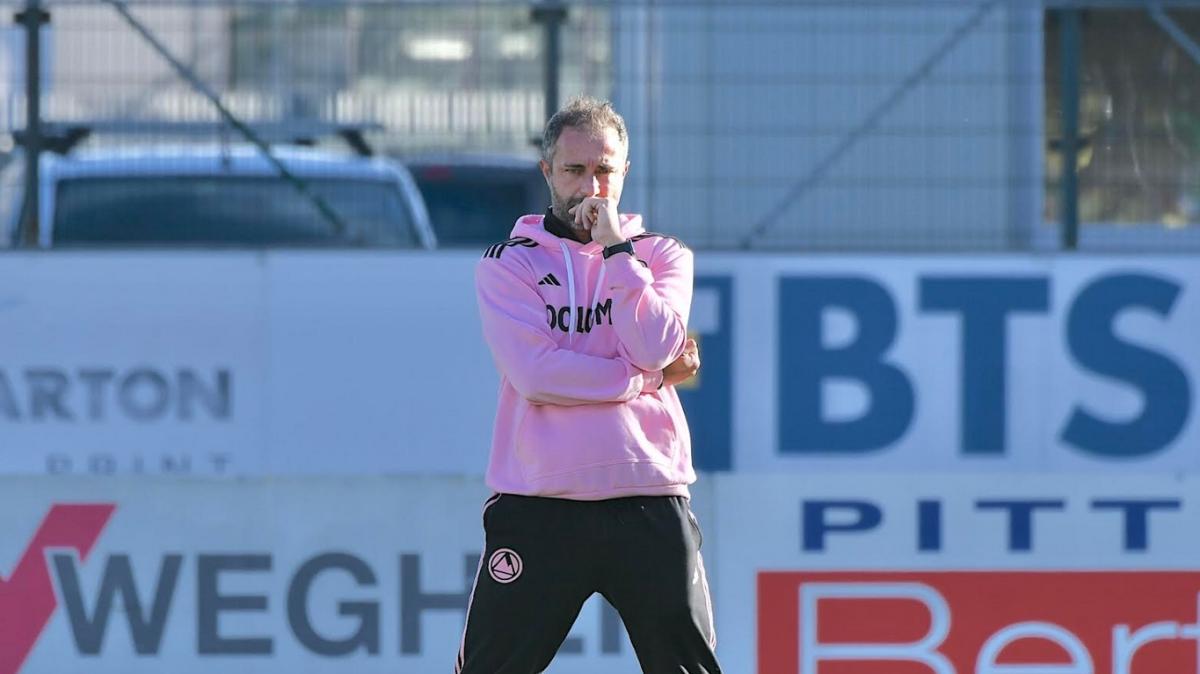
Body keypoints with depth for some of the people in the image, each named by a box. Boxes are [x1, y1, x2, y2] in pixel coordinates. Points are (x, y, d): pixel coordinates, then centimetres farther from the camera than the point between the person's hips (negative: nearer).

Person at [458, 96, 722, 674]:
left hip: (650, 511, 1)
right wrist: (648, 377, -7)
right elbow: (536, 373, -10)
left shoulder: (662, 256, 12)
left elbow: (654, 346, -8)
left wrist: (615, 247, -8)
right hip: (538, 509, -1)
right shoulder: (508, 265, 5)